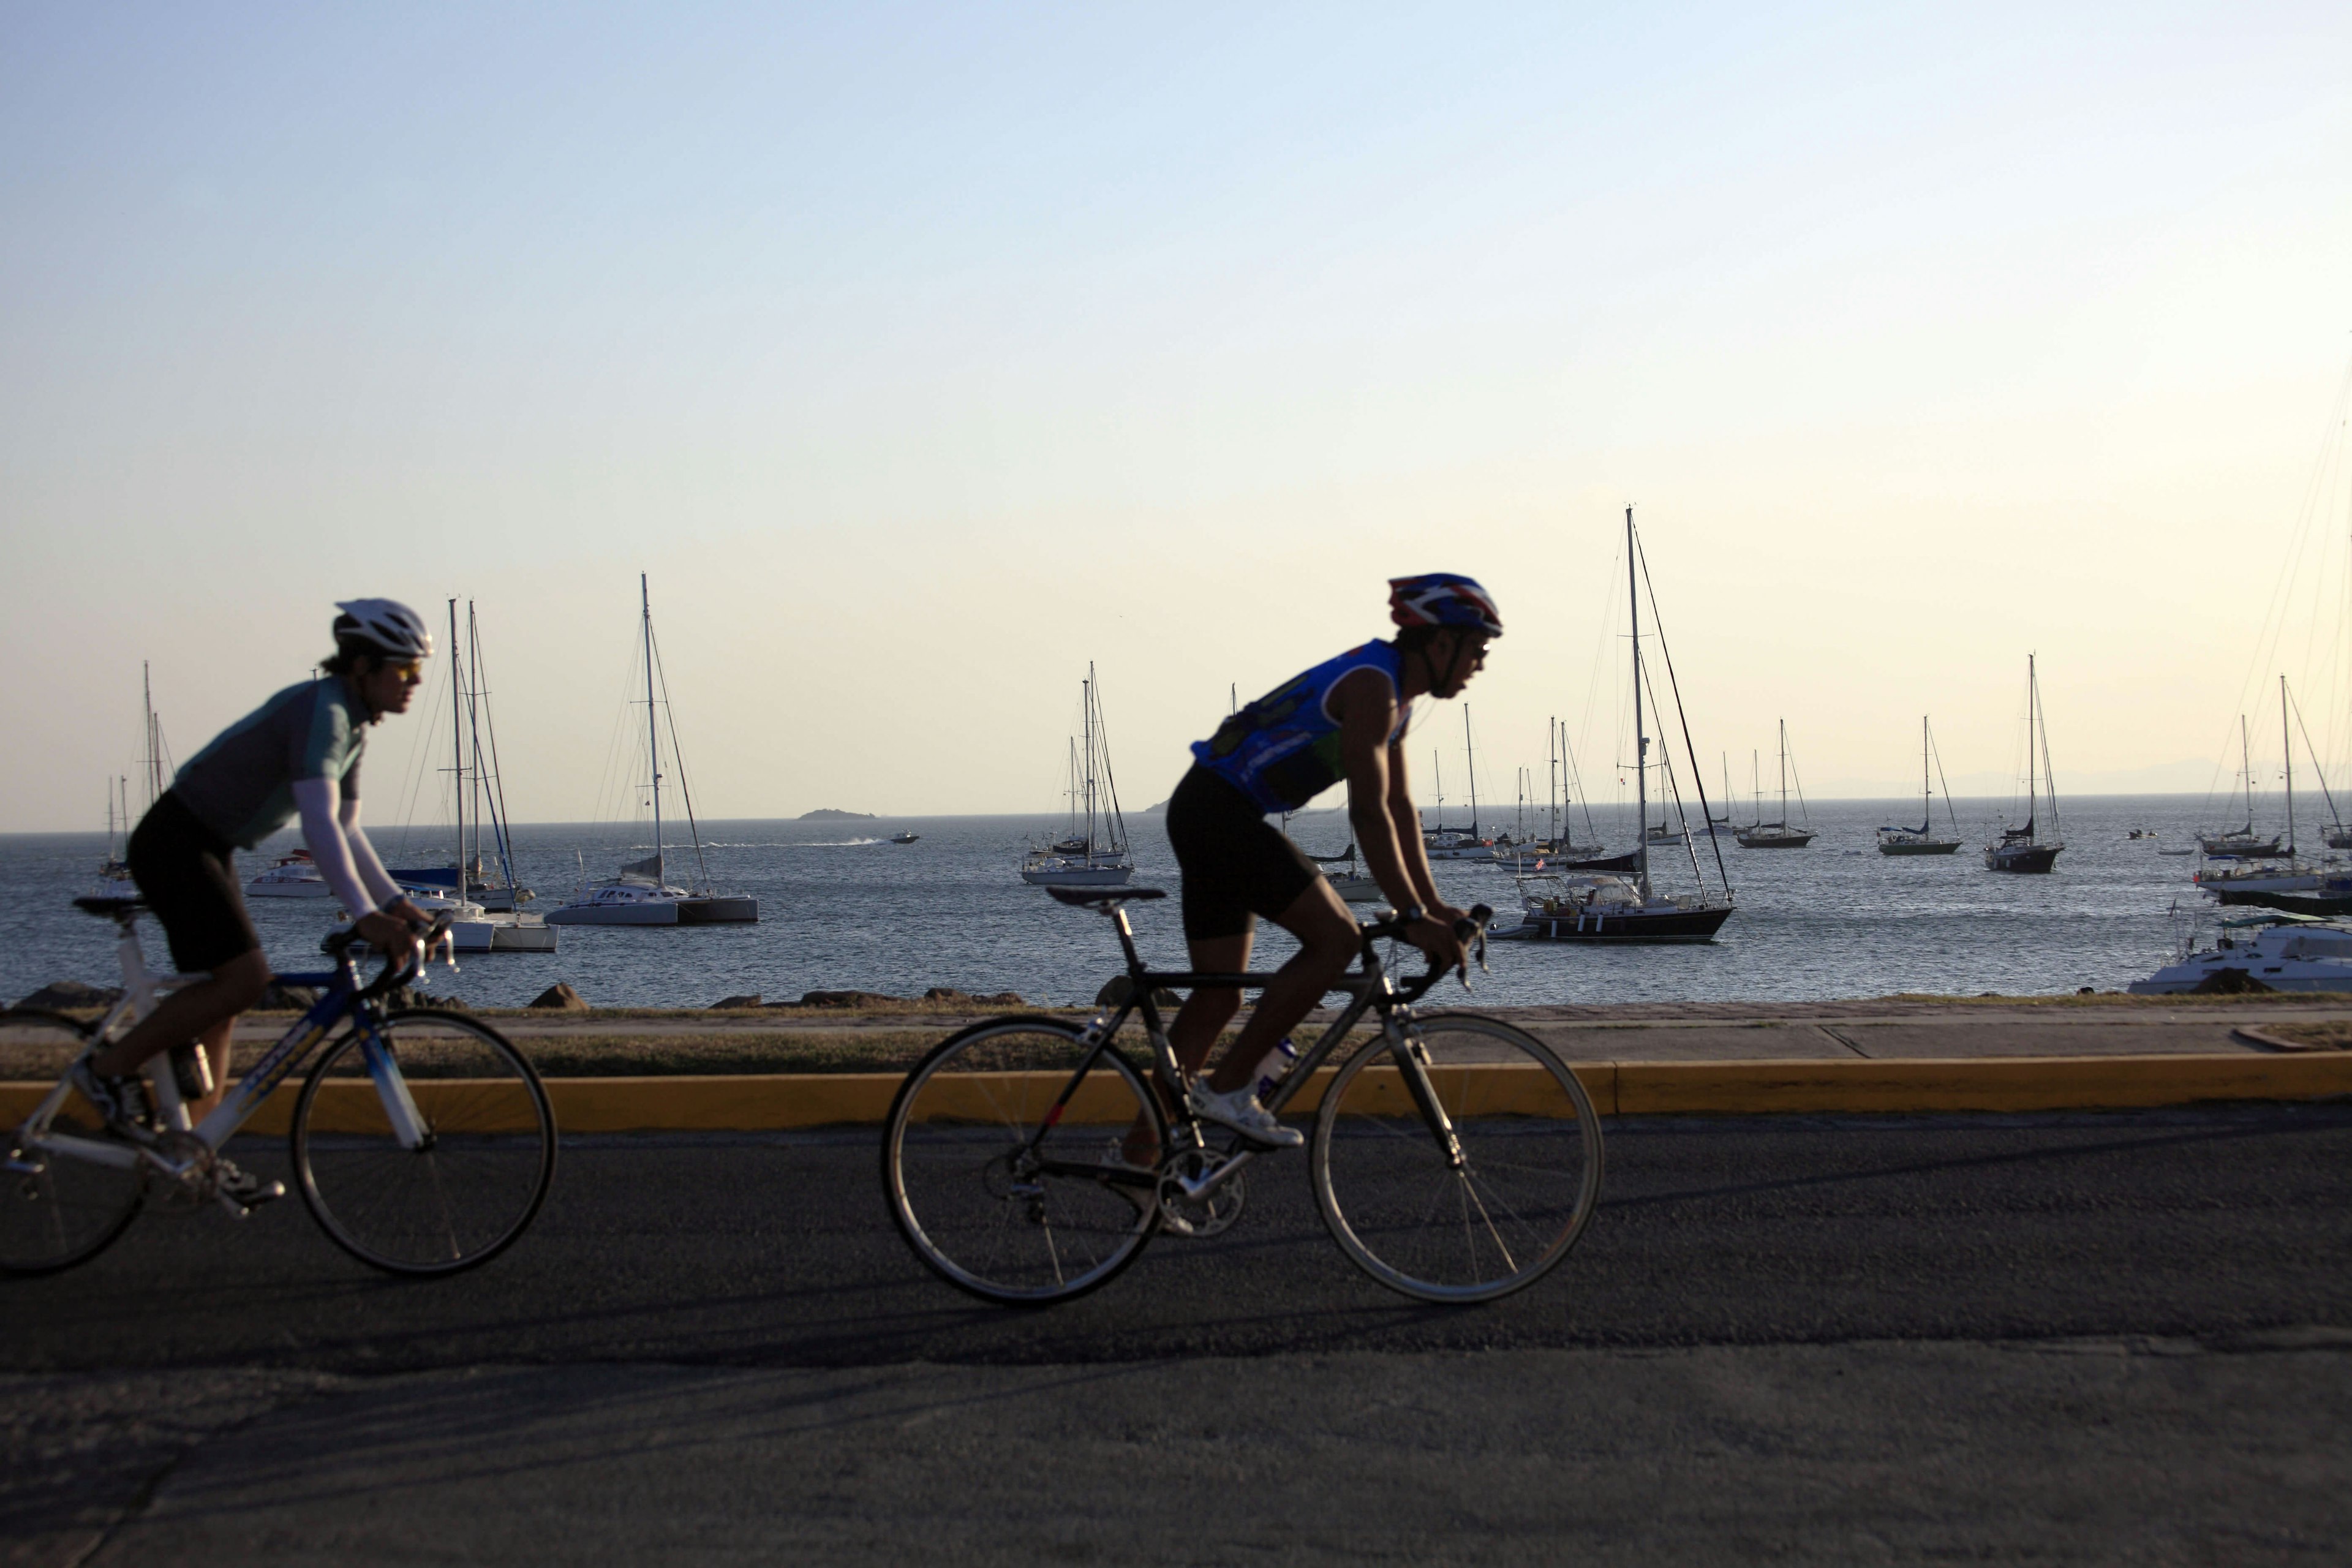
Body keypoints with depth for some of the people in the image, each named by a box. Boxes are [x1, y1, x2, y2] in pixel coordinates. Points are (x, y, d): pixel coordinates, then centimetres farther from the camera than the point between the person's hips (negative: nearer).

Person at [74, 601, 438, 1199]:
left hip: (207, 850, 10)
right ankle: (110, 1068, -2)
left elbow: (345, 830, 13)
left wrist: (396, 901, 2)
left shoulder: (352, 726, 8)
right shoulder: (320, 711, -23)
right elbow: (319, 825, -34)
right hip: (175, 844, -10)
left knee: (222, 996, 9)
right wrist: (365, 915, -41)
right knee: (244, 978, -17)